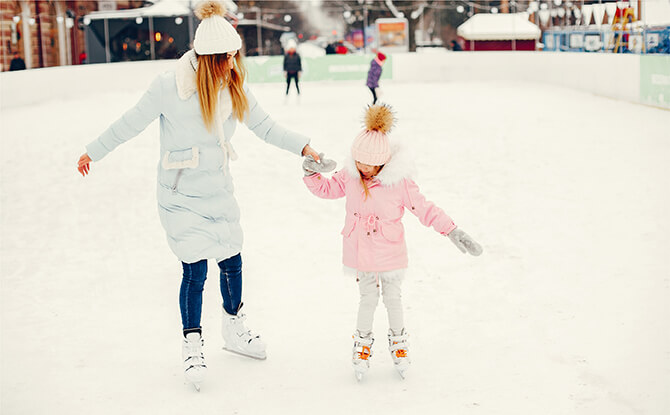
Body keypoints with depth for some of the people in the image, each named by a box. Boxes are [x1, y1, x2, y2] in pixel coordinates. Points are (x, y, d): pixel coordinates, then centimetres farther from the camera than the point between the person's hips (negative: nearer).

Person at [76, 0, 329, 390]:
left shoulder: (236, 88, -5)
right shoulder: (170, 86, -19)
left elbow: (266, 126, 2)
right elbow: (131, 123, -7)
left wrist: (303, 145, -11)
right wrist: (94, 152, 2)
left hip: (219, 191, 5)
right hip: (181, 196, -5)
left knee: (232, 262, 13)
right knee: (195, 270, -6)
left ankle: (235, 329, 37)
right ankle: (192, 345, 14)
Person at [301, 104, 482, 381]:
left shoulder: (399, 182, -19)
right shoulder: (350, 176, -8)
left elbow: (425, 209, -13)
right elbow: (327, 189, 8)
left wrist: (453, 232, -17)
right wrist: (312, 174, -12)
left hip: (390, 252, -2)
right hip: (360, 252, 2)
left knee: (392, 298, 12)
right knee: (368, 298, 11)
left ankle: (398, 341, 37)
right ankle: (363, 343, 34)